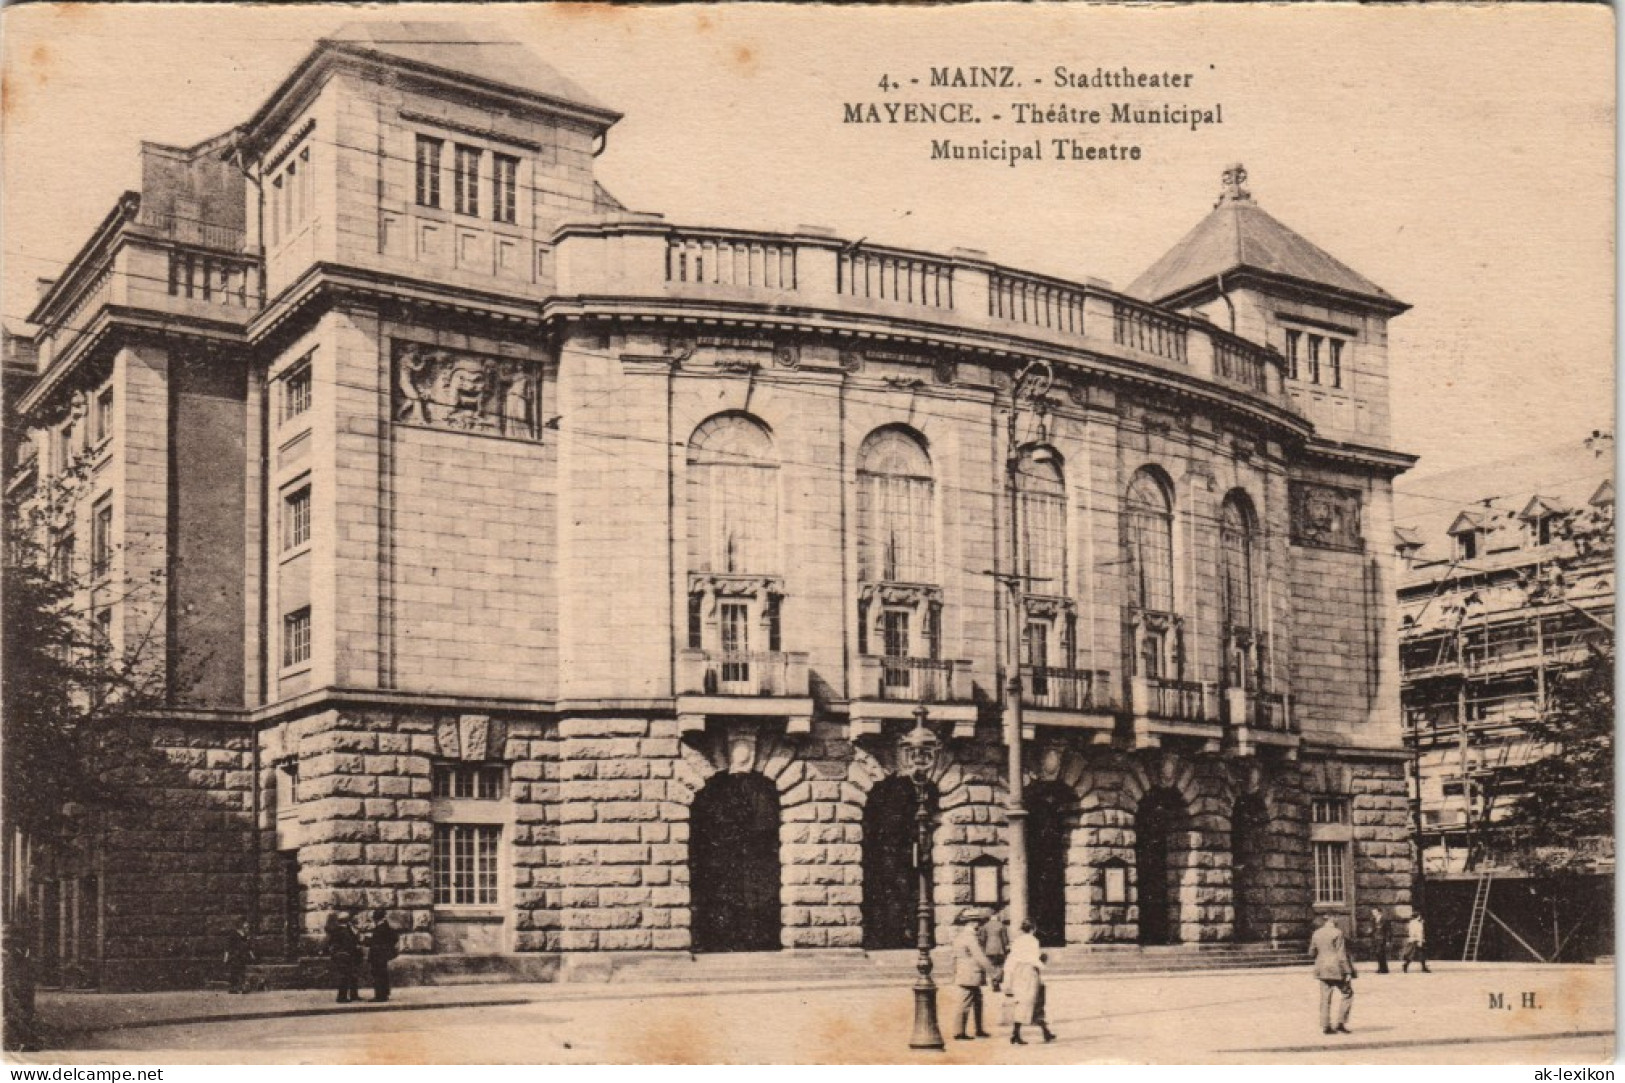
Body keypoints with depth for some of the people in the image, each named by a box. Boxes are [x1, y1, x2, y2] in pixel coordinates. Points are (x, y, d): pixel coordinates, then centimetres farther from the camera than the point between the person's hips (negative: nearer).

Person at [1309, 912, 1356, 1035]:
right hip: (1336, 969, -6)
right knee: (1347, 994, 6)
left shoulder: (1316, 934, 7)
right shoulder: (1337, 933, -12)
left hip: (1322, 969, 6)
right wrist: (1347, 972, -11)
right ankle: (1340, 1023, 0)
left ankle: (1325, 1026, 7)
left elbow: (1311, 952, 14)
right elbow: (1341, 955, -14)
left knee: (1325, 998, 8)